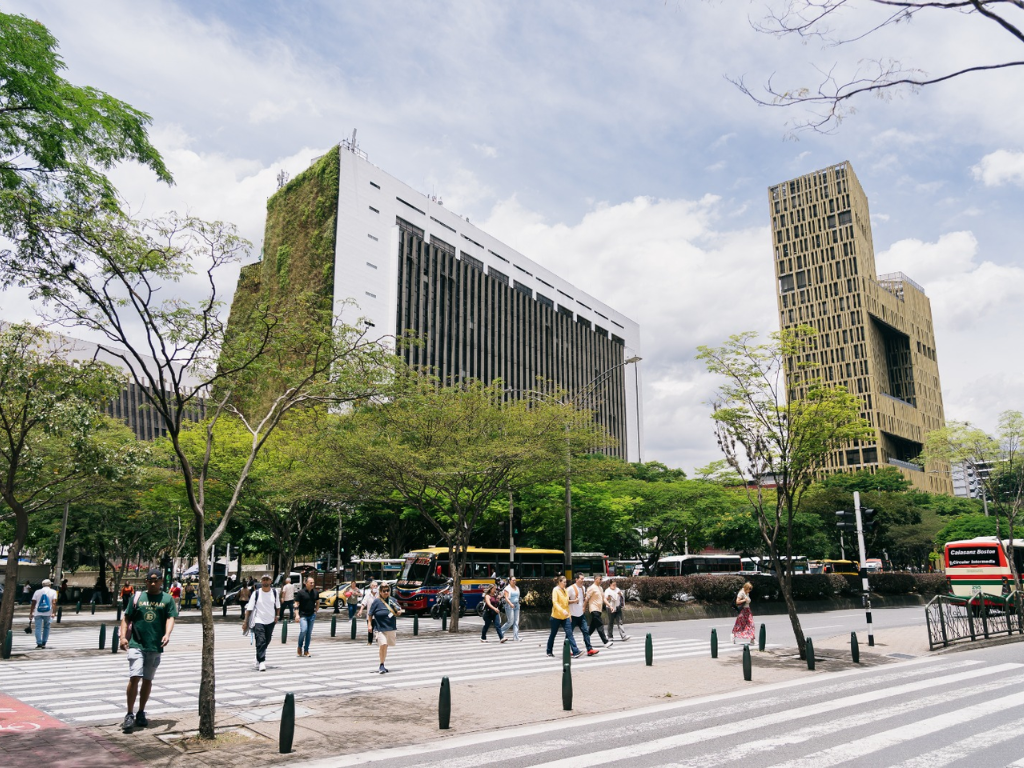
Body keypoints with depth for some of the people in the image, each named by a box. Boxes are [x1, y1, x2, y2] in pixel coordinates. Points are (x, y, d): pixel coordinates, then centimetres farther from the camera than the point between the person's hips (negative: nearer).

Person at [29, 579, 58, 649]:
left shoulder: (37, 591, 10)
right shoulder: (53, 592, 5)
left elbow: (33, 603, 6)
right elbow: (54, 602, -7)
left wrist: (31, 613, 12)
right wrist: (53, 612, -11)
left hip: (38, 613, 0)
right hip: (47, 613, 0)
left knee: (38, 628, -2)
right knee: (46, 627, 14)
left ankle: (39, 643, -13)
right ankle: (43, 643, 12)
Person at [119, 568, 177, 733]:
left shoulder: (167, 599, 3)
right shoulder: (137, 597, 5)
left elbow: (170, 618, -5)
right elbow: (126, 618, 7)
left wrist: (167, 634, -23)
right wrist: (123, 636, -6)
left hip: (155, 646, 1)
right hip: (136, 645, -1)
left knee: (148, 680, 11)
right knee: (134, 678, -12)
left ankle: (141, 713, 25)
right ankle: (130, 715, -2)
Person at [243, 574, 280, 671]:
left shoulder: (275, 592, 2)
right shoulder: (256, 593, -6)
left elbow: (278, 606, 16)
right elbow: (249, 608, -5)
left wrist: (277, 615, 7)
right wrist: (245, 621, -8)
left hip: (270, 621, 4)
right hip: (258, 621, -4)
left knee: (266, 642, 13)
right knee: (260, 641, -15)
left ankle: (259, 660, 32)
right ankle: (261, 662, -15)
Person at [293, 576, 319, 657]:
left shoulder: (316, 592, 7)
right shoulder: (300, 592, -7)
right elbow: (296, 604, -6)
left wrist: (316, 611, 9)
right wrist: (297, 615, -14)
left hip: (312, 615, 4)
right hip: (303, 615, -4)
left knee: (309, 633, 5)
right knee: (303, 630, -20)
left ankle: (306, 650, 15)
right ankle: (299, 647, 3)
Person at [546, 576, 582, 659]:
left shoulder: (565, 590, 12)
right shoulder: (555, 590, -9)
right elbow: (555, 602, -19)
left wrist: (569, 614, 15)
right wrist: (562, 611, -32)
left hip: (565, 616, 5)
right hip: (556, 616, -5)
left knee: (569, 633, -7)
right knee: (553, 634, 8)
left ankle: (575, 652, -15)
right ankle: (549, 651, 24)